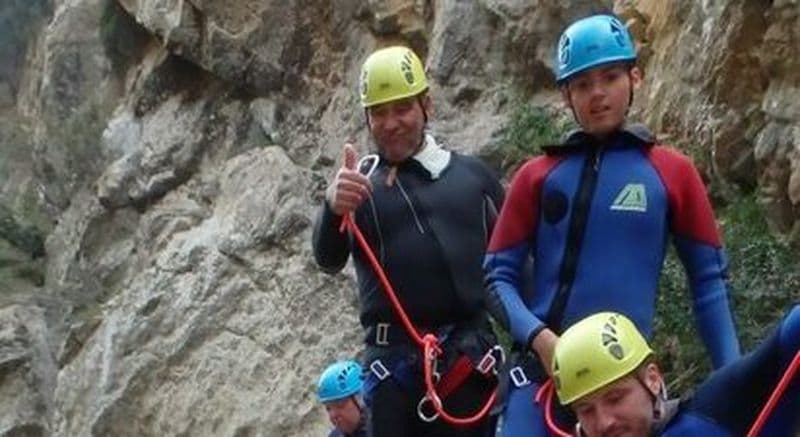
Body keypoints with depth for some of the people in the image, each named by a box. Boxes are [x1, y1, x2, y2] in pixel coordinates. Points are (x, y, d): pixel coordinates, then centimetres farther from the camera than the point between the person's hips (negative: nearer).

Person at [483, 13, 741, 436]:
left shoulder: (673, 172, 5)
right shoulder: (537, 175, 7)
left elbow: (708, 279, 8)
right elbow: (499, 273, 8)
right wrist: (536, 336, -11)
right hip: (543, 369, 1)